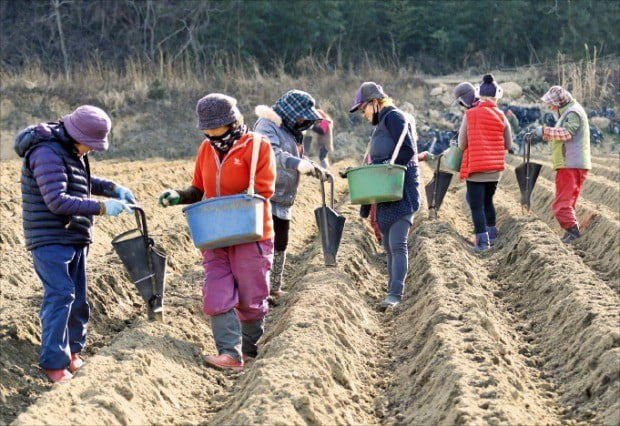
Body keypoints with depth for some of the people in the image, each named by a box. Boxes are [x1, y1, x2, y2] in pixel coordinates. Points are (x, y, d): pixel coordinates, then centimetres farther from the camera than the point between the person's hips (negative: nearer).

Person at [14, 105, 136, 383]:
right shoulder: (48, 153, -20)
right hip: (50, 239, -10)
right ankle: (53, 363, -14)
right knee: (60, 294, -16)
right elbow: (57, 201, -26)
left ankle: (71, 352, 23)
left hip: (74, 238, 10)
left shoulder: (71, 151, 11)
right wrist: (101, 208, -27)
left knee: (76, 298, 13)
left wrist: (113, 188, 11)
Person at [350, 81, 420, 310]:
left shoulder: (394, 117, -7)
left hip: (402, 190, -10)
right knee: (389, 246, 9)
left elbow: (408, 151, -18)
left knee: (397, 243, -15)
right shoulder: (381, 124, 22)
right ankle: (393, 291, 13)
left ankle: (396, 293, -21)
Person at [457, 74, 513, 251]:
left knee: (476, 205, 0)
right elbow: (508, 145, 7)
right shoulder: (501, 117, -1)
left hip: (475, 168, -4)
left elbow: (462, 144, -4)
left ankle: (482, 241, -4)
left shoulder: (470, 115, -7)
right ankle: (492, 234, 26)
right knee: (487, 201, 22)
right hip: (495, 168, 4)